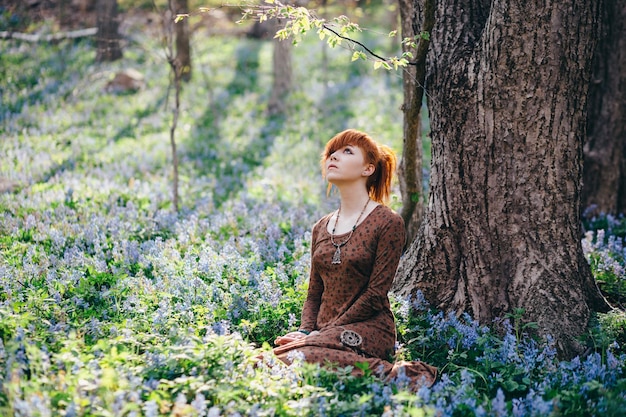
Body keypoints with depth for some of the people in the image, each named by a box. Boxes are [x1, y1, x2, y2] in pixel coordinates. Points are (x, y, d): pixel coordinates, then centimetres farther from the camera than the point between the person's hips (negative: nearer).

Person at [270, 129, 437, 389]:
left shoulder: (388, 223, -4)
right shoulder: (321, 228, 16)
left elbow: (375, 295, -9)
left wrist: (327, 332, -13)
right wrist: (306, 331, -4)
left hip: (368, 329, -6)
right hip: (325, 332, 6)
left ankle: (385, 373, -15)